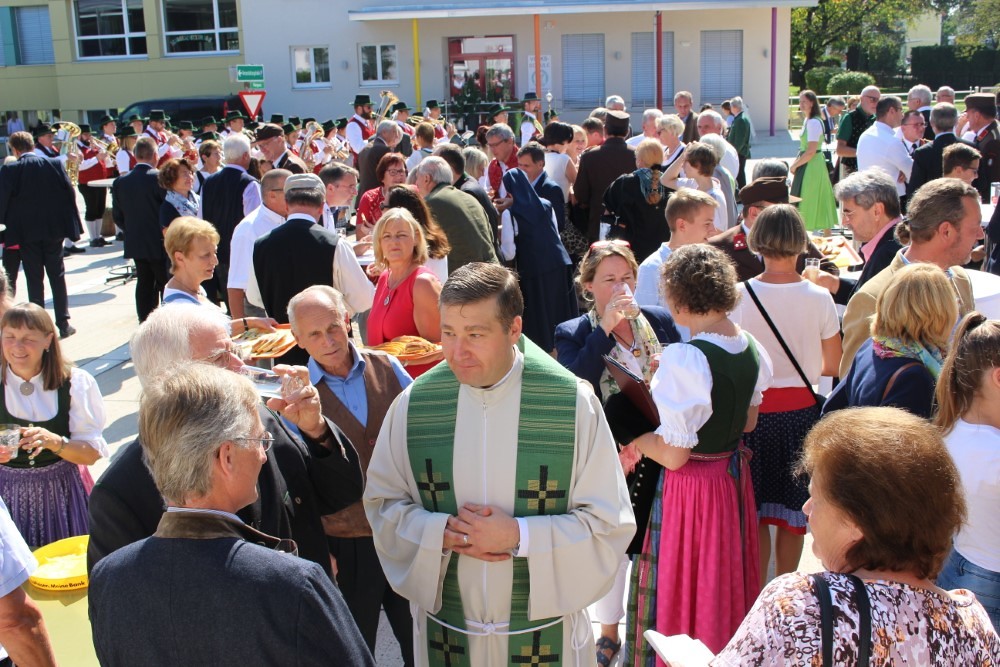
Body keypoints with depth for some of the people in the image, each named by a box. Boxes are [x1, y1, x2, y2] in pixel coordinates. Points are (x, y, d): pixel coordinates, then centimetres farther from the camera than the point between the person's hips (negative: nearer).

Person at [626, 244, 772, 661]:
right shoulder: (752, 349, -2)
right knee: (725, 577, 26)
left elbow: (673, 454, -24)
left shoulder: (684, 359, -26)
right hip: (734, 475, 8)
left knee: (679, 592, 10)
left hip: (689, 486, -8)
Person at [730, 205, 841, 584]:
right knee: (792, 510, 15)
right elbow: (833, 366, -1)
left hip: (753, 409, -1)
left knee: (755, 512, 11)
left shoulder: (739, 295, -11)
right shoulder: (819, 298, -9)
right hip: (801, 409, 1)